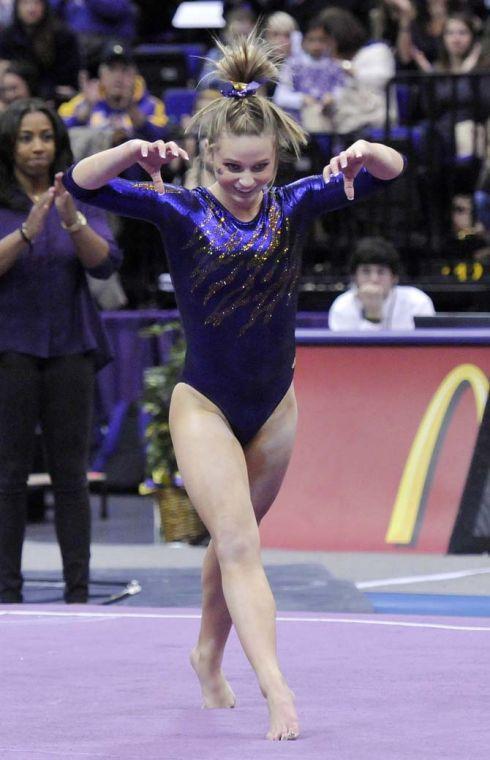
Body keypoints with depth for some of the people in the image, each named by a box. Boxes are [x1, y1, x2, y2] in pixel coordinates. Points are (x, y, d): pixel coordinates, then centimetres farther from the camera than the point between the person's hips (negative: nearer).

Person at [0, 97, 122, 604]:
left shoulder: (80, 198, 6)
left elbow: (104, 263, -6)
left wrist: (73, 221, -22)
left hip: (69, 348, 2)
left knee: (71, 475, 2)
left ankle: (78, 592, 5)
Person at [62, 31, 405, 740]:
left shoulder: (293, 205, -2)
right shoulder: (182, 210, -10)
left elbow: (392, 170, -7)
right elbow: (83, 182, -21)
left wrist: (363, 152, -29)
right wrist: (135, 151, -40)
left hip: (274, 408, 4)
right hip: (204, 406, -4)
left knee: (233, 541, 19)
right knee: (239, 543, -17)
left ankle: (209, 658, 41)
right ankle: (275, 688, -29)